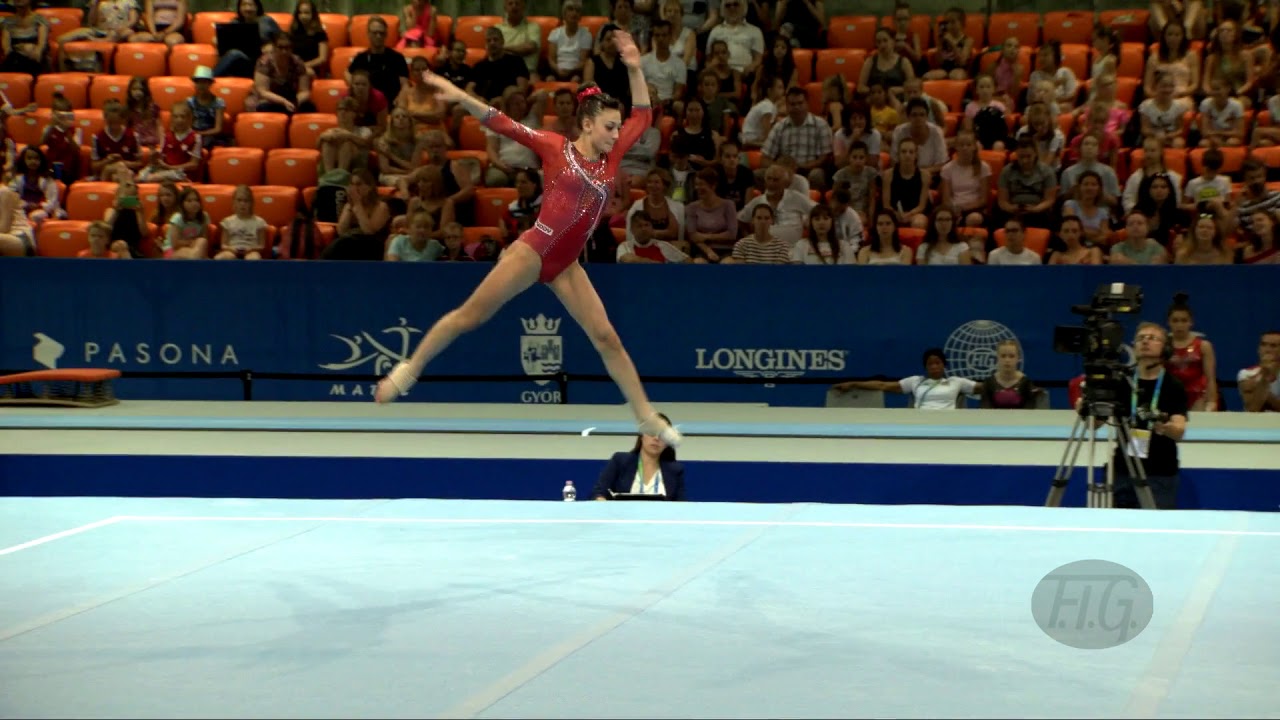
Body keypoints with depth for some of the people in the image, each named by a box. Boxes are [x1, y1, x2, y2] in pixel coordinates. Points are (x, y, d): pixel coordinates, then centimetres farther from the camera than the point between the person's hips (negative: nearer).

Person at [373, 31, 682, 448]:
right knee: (470, 315, 0)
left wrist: (634, 69, 5)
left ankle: (646, 416, 6)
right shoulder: (555, 147, -3)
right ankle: (409, 370, 14)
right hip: (534, 252, -5)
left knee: (606, 337, 3)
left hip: (566, 266, 5)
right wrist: (461, 97, -16)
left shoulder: (611, 157, 10)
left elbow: (643, 116, 16)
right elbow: (502, 124, -6)